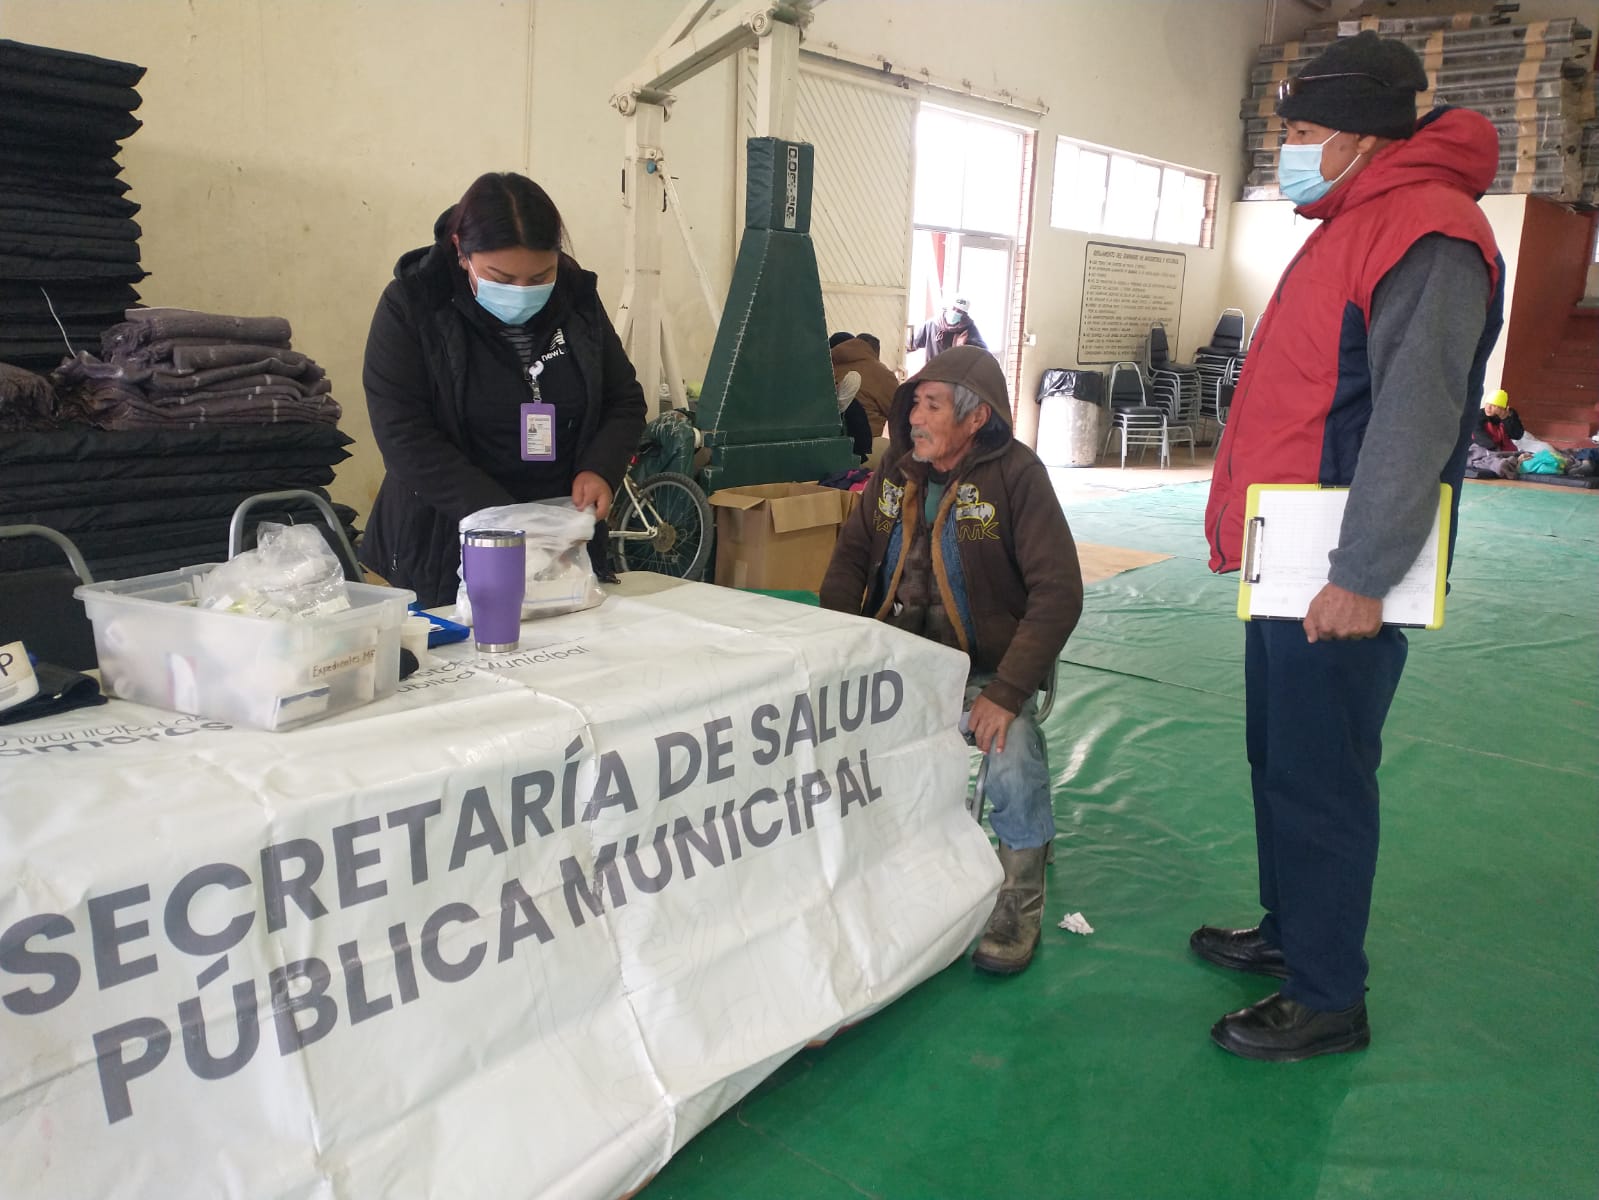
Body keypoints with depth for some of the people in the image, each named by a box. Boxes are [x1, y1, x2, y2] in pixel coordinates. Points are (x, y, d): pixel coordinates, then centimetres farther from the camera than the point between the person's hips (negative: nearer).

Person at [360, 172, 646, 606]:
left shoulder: (577, 297, 1)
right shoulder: (412, 306, -10)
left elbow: (625, 400, 9)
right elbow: (406, 438, -16)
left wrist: (600, 470, -11)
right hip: (444, 552, -3)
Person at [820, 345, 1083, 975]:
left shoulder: (1016, 473, -12)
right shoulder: (896, 468, 4)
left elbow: (1058, 593, -17)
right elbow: (850, 557, 12)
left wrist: (1006, 693, -24)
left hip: (986, 673, -4)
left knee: (1015, 773, -30)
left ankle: (1018, 907, 0)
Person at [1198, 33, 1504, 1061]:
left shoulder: (1426, 234, -14)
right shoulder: (1350, 229, 18)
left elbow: (1414, 416, -23)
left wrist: (1363, 575, -25)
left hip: (1343, 582, -10)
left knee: (1320, 781, -2)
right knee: (1279, 756, 18)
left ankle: (1327, 1001, 12)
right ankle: (1290, 933, 35)